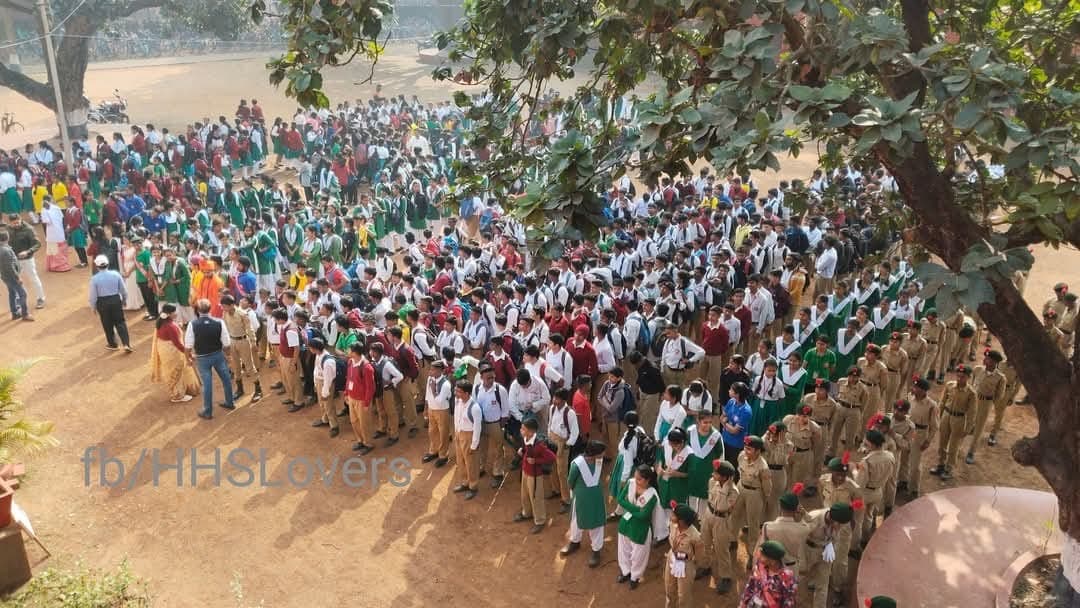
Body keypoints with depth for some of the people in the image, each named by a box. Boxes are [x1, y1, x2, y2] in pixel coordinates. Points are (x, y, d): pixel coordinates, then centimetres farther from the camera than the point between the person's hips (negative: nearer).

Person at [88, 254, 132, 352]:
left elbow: (93, 296, -7)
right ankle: (126, 344, -4)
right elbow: (123, 290, 1)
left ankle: (112, 344, 29)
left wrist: (93, 307, 8)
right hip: (116, 300, 1)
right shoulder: (116, 274, -7)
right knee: (120, 323, 8)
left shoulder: (94, 279, -13)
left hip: (102, 303, -1)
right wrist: (124, 299, 19)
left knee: (108, 324, 15)